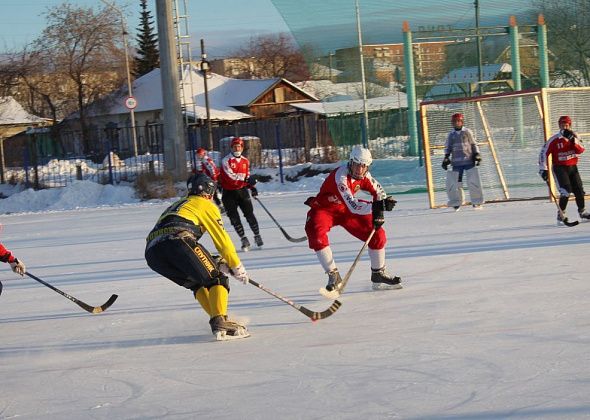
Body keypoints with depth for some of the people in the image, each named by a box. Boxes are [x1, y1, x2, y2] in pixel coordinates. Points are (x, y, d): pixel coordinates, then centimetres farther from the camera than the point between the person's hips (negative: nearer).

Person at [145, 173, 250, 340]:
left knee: (196, 282, 24)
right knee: (216, 278, 0)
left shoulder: (176, 206, 40)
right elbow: (221, 238, 14)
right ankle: (220, 323, -19)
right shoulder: (205, 205, 19)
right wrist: (237, 267, 22)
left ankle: (217, 321, 11)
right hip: (177, 240, -7)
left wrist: (216, 262, 35)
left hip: (151, 252, 7)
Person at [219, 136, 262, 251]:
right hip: (229, 192, -4)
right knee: (234, 217, -5)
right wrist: (245, 179, -32)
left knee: (249, 214, -4)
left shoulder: (245, 161, 9)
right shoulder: (226, 161, -12)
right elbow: (230, 176, -24)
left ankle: (257, 235, 7)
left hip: (242, 190, 4)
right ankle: (243, 239, 0)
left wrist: (253, 187, 5)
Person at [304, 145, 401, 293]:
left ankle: (378, 275, 14)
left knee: (377, 234, -3)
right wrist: (376, 207, -49)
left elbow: (378, 191, 1)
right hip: (323, 209, -6)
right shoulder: (340, 177, -35)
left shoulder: (363, 174, -13)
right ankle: (334, 276, -21)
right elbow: (353, 207, -40)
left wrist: (378, 213, -15)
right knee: (317, 236, -34)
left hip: (345, 209, 6)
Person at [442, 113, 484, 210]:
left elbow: (473, 144, 10)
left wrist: (476, 155, 0)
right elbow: (448, 147, 13)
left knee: (473, 180, -6)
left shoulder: (467, 132, 6)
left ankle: (476, 202, 1)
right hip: (456, 161, 2)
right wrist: (446, 157, 2)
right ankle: (456, 203, 9)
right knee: (455, 182, -3)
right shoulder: (451, 134, 10)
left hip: (469, 160, -2)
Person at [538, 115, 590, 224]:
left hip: (572, 167, 5)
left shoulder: (574, 136, 1)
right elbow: (544, 153, -10)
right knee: (565, 191, -19)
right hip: (559, 168, -5)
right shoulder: (554, 139, -12)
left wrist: (573, 140, -26)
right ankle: (561, 215, -12)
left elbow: (581, 150, -11)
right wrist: (543, 169, -14)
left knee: (579, 190, 11)